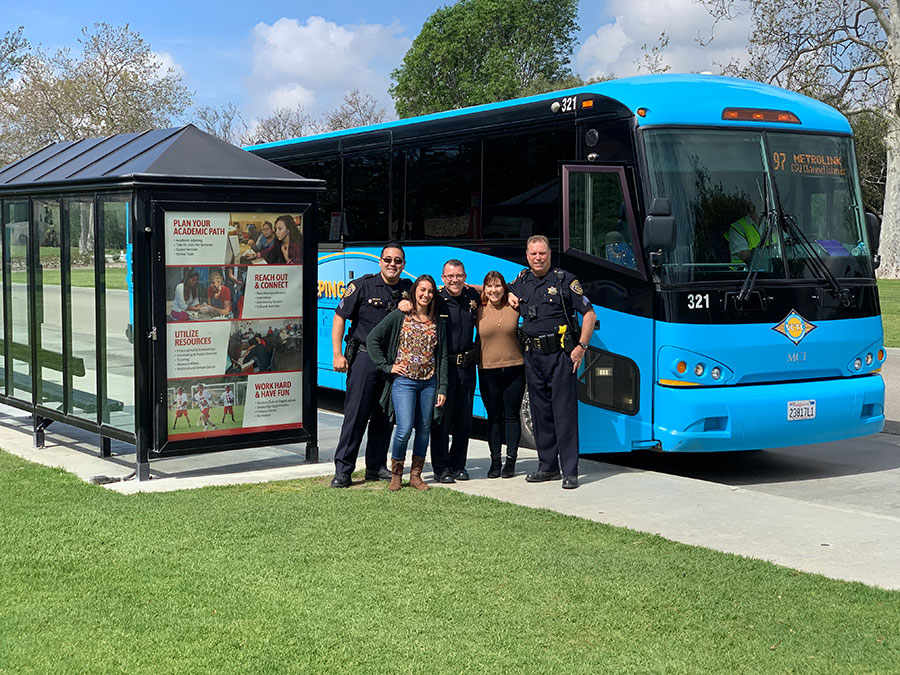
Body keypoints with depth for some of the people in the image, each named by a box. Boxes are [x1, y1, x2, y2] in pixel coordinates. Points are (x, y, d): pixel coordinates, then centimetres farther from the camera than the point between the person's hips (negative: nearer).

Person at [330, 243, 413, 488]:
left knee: (384, 417, 9)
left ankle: (376, 467, 19)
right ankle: (343, 469, 0)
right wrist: (337, 354, -9)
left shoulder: (408, 288, 6)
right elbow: (339, 318, -3)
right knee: (356, 414, -5)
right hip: (364, 356, -4)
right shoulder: (362, 286, -5)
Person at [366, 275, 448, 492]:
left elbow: (443, 356, 9)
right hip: (403, 380, -4)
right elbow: (372, 339, -1)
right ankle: (396, 474, 6)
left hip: (429, 382, 4)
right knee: (404, 429, -12)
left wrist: (442, 388, 2)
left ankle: (416, 475, 16)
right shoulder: (399, 316, 0)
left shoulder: (438, 323, 9)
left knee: (424, 429, 5)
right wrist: (386, 366, -7)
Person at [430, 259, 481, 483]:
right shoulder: (435, 300, -8)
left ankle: (458, 465, 22)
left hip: (467, 366, 5)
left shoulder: (473, 297, 7)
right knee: (442, 418, -1)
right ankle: (441, 468, 8)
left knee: (464, 418, 10)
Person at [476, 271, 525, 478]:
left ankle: (510, 461, 14)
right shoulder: (478, 311, -1)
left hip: (514, 369, 0)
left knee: (511, 415, 7)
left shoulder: (514, 307, -1)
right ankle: (495, 461, 16)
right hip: (488, 371, 0)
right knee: (493, 417, 8)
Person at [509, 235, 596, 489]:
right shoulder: (522, 282, 12)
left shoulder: (565, 280, -4)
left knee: (565, 412, -7)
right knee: (540, 413, 10)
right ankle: (548, 467, 19)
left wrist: (581, 347, -10)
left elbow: (589, 313, -2)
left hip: (560, 354, -5)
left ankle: (570, 471, -5)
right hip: (533, 355, 6)